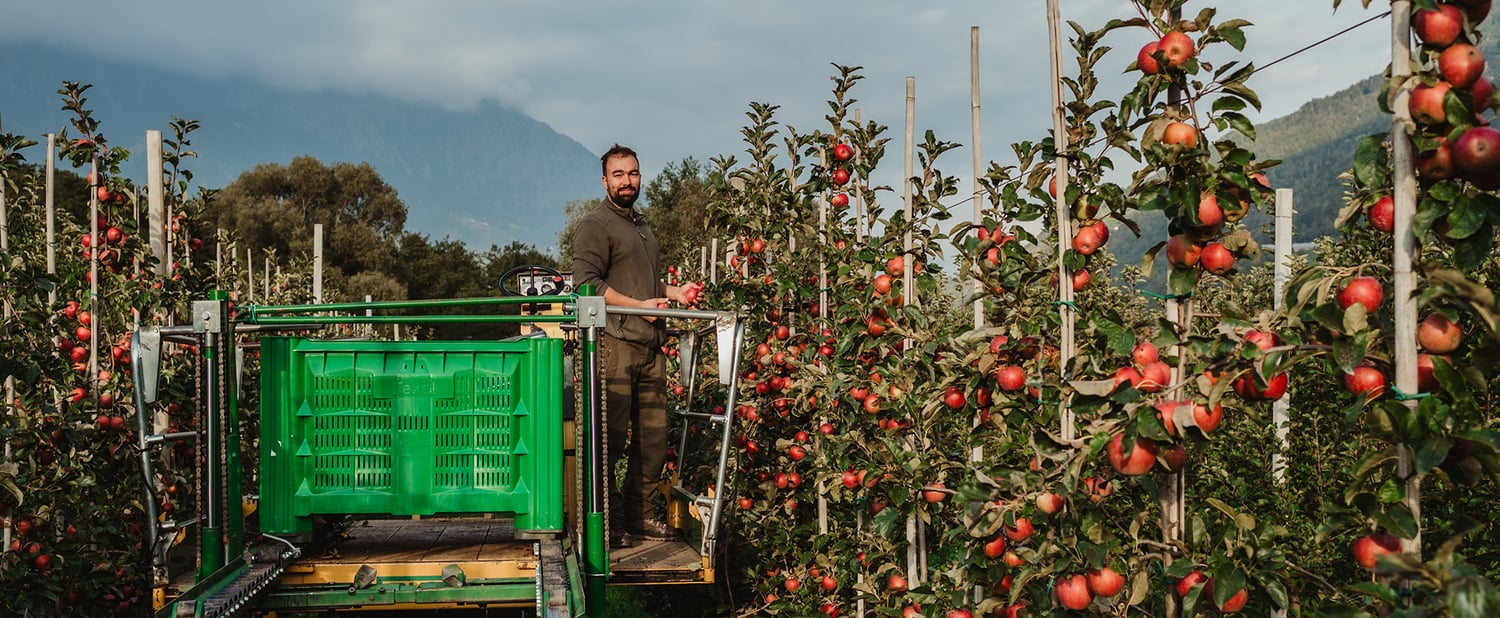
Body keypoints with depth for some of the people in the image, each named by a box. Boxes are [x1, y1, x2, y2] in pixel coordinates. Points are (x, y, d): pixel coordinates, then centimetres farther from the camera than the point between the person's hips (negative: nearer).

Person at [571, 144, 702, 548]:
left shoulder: (643, 227, 25)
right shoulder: (595, 225, -1)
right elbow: (587, 282, -13)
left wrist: (675, 292, 15)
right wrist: (639, 305, -16)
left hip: (650, 346, 8)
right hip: (614, 344, -8)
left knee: (653, 436, 8)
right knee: (612, 438, -7)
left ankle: (641, 515, 18)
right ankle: (608, 524, -1)